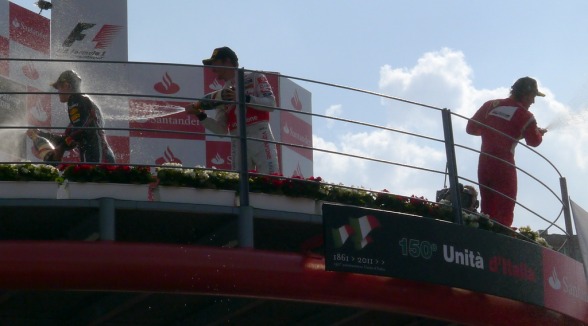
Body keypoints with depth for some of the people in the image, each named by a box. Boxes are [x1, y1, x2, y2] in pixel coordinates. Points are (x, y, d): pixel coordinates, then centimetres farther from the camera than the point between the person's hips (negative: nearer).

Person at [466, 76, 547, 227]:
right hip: (504, 164, -5)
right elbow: (534, 141, 4)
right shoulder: (524, 116, -6)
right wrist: (540, 133, 26)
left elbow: (471, 128, 10)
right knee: (505, 211, -3)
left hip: (484, 162, 6)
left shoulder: (490, 105, 6)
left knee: (487, 210, 12)